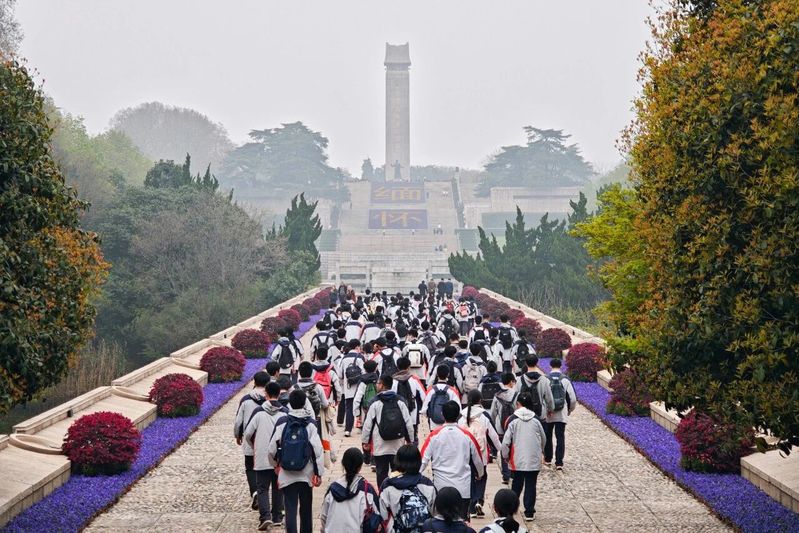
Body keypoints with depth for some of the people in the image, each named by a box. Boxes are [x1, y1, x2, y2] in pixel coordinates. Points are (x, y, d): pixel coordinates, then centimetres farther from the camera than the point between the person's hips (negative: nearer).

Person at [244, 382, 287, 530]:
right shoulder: (285, 412, -5)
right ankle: (277, 516, 20)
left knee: (262, 488, 4)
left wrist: (254, 446, 16)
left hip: (262, 458, -2)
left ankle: (265, 516, -12)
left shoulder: (259, 412, -6)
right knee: (278, 488, 16)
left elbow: (248, 434, -4)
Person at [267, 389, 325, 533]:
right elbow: (318, 449, -12)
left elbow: (271, 449, -2)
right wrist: (319, 473, -5)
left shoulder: (282, 422, -5)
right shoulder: (310, 423, -8)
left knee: (290, 509, 0)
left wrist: (275, 465, 17)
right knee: (306, 508, 17)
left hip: (287, 474, 0)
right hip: (306, 474, 1)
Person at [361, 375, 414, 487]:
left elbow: (367, 425, -7)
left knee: (381, 474, 6)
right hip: (398, 446, 2)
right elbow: (409, 423, 1)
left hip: (380, 447, -2)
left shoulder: (376, 404, -8)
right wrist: (410, 440, 12)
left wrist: (365, 441, 5)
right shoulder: (400, 403, 0)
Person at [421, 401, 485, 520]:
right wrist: (480, 474, 29)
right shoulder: (467, 435, -2)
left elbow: (424, 458, -7)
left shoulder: (434, 435, -4)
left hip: (441, 487, 0)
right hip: (463, 487, 0)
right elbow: (477, 459, 10)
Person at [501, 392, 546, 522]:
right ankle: (529, 512, 7)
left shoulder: (513, 419, -7)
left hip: (517, 460, -1)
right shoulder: (535, 419, 0)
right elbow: (543, 439, 12)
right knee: (531, 485, 6)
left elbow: (506, 441, -7)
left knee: (516, 485, 12)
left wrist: (505, 456, 9)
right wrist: (540, 451, 30)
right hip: (534, 460, 1)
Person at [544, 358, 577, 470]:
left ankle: (547, 459, 27)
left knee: (547, 436, 16)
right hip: (562, 414, 0)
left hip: (547, 415, 0)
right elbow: (573, 399, -2)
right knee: (560, 437, 3)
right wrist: (570, 410, 16)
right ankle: (559, 462, -3)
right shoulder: (565, 380, -5)